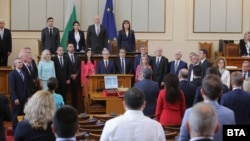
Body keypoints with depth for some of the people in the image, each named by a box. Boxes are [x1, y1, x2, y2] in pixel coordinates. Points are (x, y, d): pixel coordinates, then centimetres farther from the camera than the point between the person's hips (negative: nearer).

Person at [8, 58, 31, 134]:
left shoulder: (23, 73, 15)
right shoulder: (12, 73, -7)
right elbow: (12, 87, -13)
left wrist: (28, 96, 8)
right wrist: (15, 98, -19)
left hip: (24, 98, 6)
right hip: (17, 99, -6)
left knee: (23, 115, 5)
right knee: (15, 115, 2)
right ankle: (15, 130, 9)